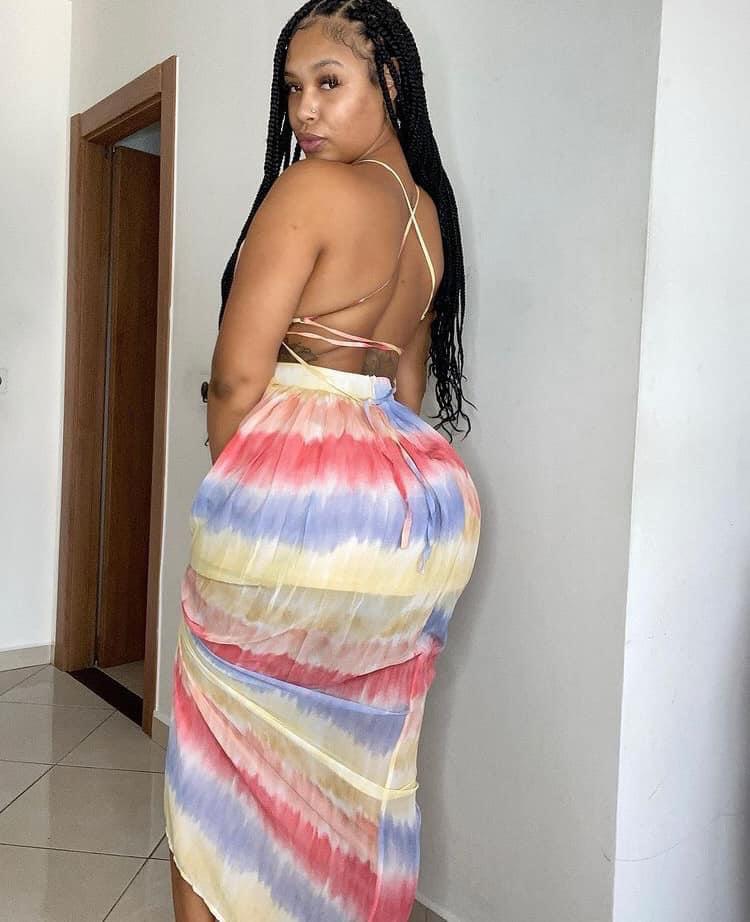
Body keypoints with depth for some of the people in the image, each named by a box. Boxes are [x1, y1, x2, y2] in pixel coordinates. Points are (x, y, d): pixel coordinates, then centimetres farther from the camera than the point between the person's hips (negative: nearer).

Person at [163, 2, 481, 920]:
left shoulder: (311, 188, -11)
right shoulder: (429, 210, 13)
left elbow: (237, 378, -14)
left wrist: (234, 491, 2)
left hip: (293, 484, -8)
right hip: (415, 503, 8)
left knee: (226, 771, 12)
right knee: (358, 765, 20)